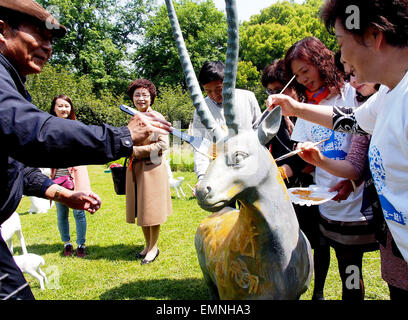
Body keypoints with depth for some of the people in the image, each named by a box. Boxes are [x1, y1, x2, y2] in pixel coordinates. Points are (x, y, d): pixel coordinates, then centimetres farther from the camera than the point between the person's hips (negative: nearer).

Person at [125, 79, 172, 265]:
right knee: (140, 210, 13)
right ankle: (147, 245, 28)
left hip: (152, 169, -7)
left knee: (151, 210, 2)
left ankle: (154, 248, 17)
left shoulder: (156, 117, -8)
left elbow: (163, 144, -17)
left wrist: (137, 151, -18)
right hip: (135, 171, 7)